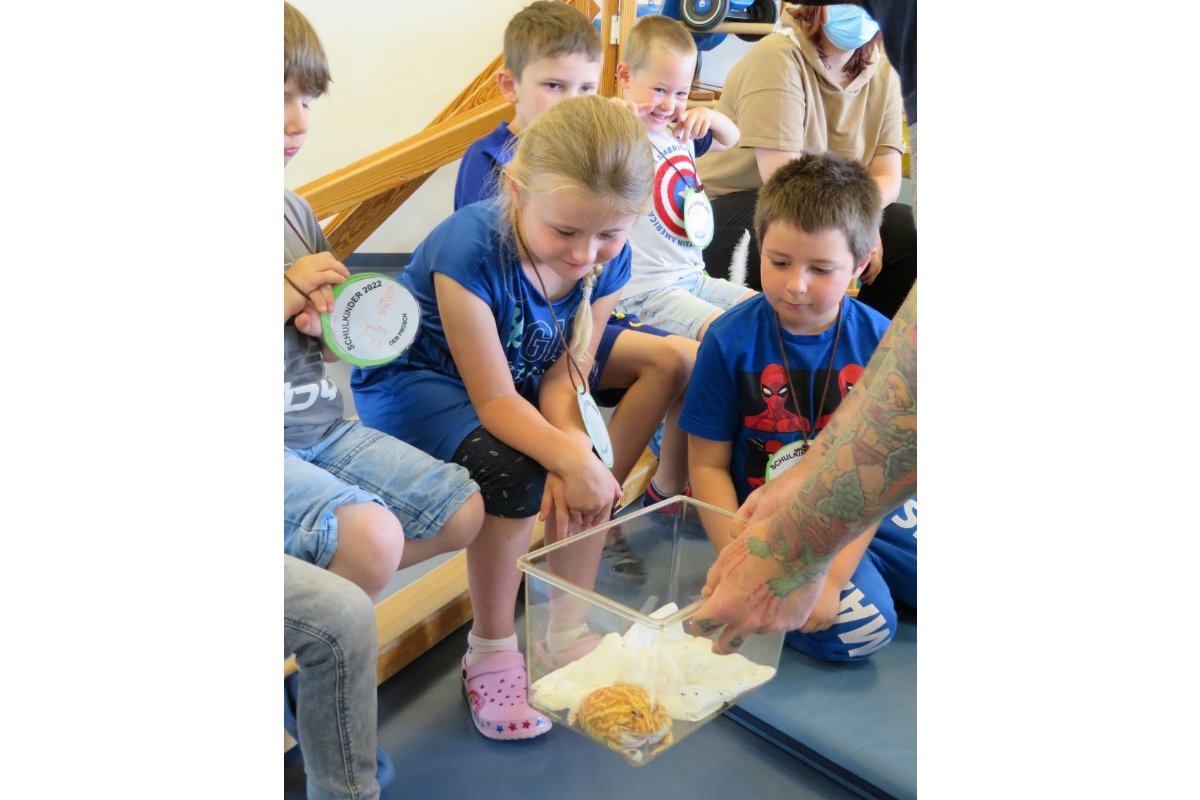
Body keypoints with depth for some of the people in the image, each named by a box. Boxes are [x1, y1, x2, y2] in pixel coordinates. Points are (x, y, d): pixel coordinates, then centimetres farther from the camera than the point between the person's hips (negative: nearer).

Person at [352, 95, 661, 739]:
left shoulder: (608, 259, -15)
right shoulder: (470, 249, -33)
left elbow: (566, 373, -13)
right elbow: (495, 399, -29)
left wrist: (574, 450, -32)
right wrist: (567, 459, -43)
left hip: (523, 377, 6)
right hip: (413, 379, -5)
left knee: (591, 460, -19)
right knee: (514, 473, -30)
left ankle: (567, 633, 2)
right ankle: (490, 651, -8)